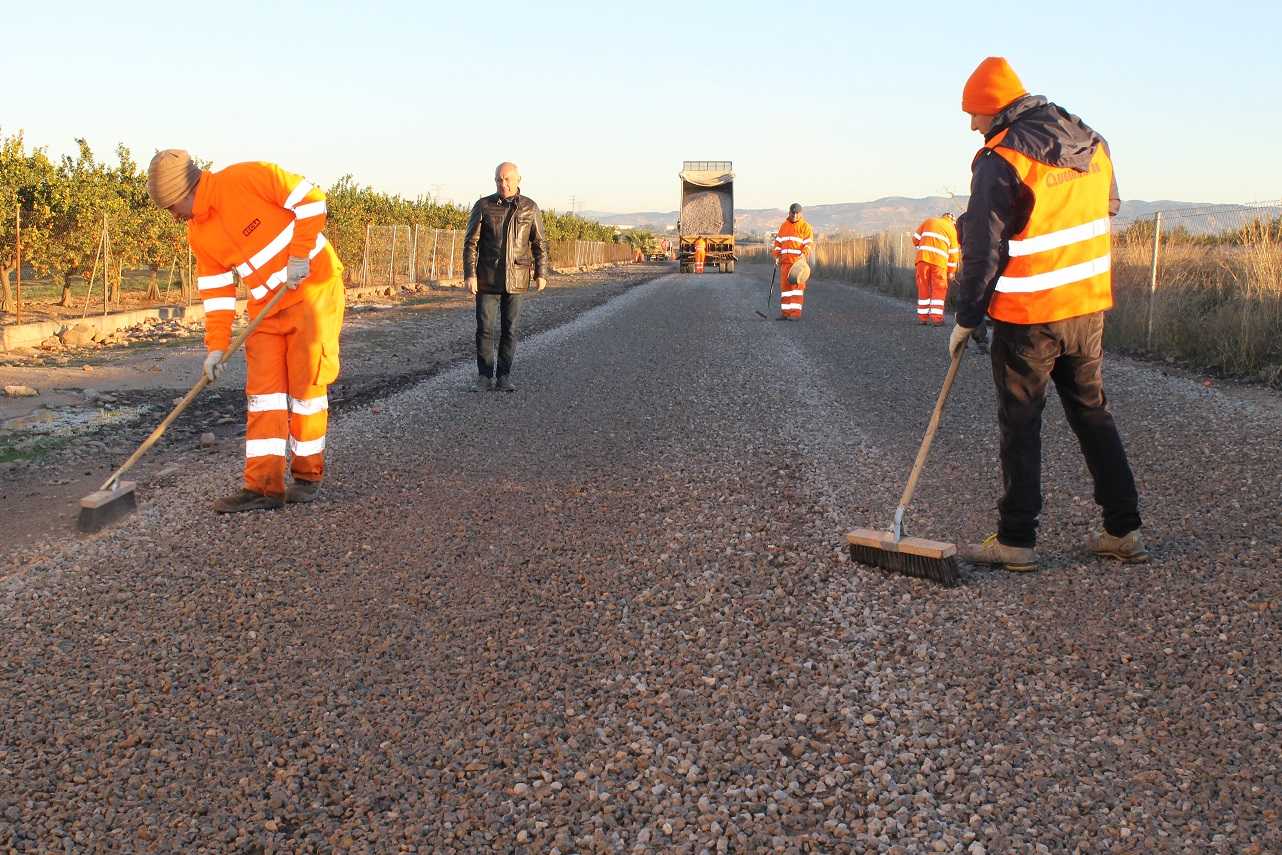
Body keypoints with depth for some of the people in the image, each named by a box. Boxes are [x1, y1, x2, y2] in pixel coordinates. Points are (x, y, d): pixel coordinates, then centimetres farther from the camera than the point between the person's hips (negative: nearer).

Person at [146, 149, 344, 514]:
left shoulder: (246, 178, -16)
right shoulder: (198, 235, 4)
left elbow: (310, 199, -15)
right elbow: (216, 292, 6)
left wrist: (299, 255, -18)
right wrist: (216, 346, -1)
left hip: (313, 289, -6)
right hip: (267, 308, 6)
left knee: (306, 384, -2)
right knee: (263, 390, -1)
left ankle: (308, 474, 12)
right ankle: (264, 486, 0)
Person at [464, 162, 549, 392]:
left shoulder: (530, 208, 1)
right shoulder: (483, 206, -2)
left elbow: (540, 243, 7)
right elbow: (471, 242, -2)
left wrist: (542, 274, 1)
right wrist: (469, 274, -10)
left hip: (516, 279, 1)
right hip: (487, 279, -1)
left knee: (509, 329, 5)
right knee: (484, 328, -1)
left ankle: (504, 378, 13)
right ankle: (484, 377, 9)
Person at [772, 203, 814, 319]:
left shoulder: (805, 227, 0)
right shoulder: (784, 226, 16)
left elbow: (809, 244, -7)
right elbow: (778, 243, 20)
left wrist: (804, 254, -23)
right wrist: (777, 257, 10)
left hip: (798, 262, -5)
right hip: (785, 262, 5)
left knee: (797, 286, -8)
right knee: (784, 286, 4)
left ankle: (796, 313, -8)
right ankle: (785, 312, 8)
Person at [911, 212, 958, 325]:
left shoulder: (928, 221, 19)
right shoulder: (952, 228, 14)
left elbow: (916, 238, 15)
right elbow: (953, 251, 12)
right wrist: (951, 271, 18)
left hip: (923, 257, 2)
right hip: (939, 260, -2)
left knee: (923, 287, 9)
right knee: (939, 289, 5)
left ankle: (922, 317, 11)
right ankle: (936, 318, -2)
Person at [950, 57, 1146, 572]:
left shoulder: (1000, 161, -16)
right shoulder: (1092, 143, 6)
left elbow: (983, 252, -15)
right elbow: (1109, 207, 21)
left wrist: (966, 320, -7)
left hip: (1026, 317, -7)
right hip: (1089, 306, 7)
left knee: (1020, 426, 3)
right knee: (1094, 415, 16)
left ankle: (1016, 540, 9)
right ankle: (1123, 529, 20)